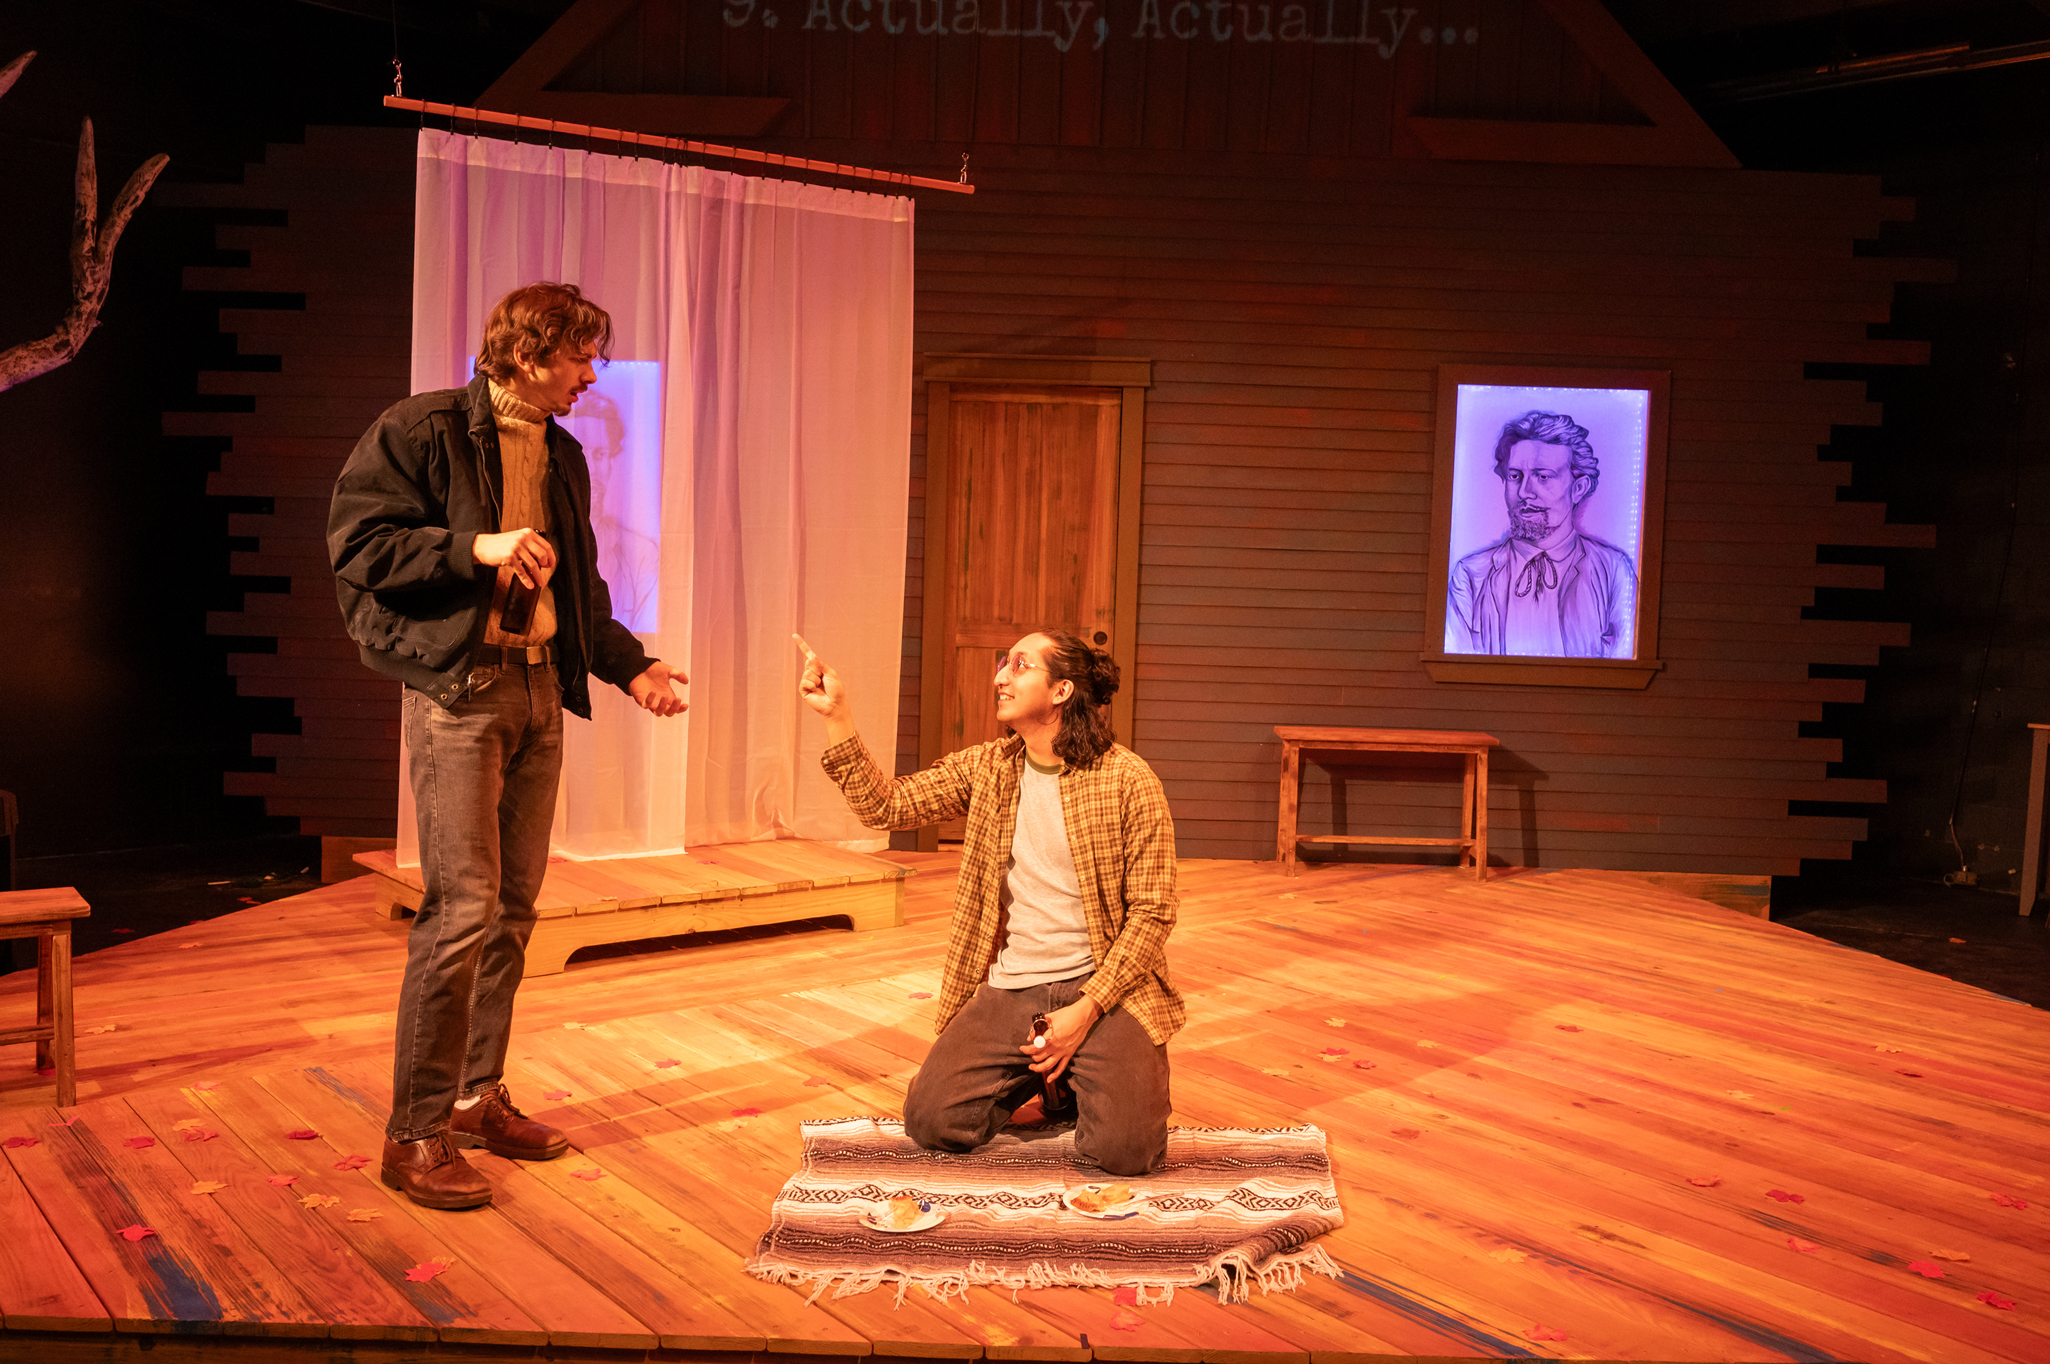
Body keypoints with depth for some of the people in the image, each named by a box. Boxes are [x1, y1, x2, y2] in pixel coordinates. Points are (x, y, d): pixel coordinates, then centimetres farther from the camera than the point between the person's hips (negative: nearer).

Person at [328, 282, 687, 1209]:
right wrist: (477, 548, -19)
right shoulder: (424, 430, -4)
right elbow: (356, 542, -10)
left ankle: (478, 1097, 22)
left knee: (514, 908, 10)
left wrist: (631, 665, 11)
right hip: (457, 689, -7)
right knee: (464, 908, -12)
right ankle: (415, 1133, -2)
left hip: (541, 691, 8)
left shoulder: (562, 456, 17)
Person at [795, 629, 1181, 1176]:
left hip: (1103, 986, -3)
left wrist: (1086, 1010, -15)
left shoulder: (1127, 779, -8)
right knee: (930, 1121, -14)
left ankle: (1079, 1081, 13)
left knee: (1126, 1149, -23)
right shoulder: (986, 768, 6)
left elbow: (1152, 911, -8)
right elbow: (886, 804, 1)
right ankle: (1041, 1077, 15)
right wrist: (836, 715, -9)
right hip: (1008, 987, 4)